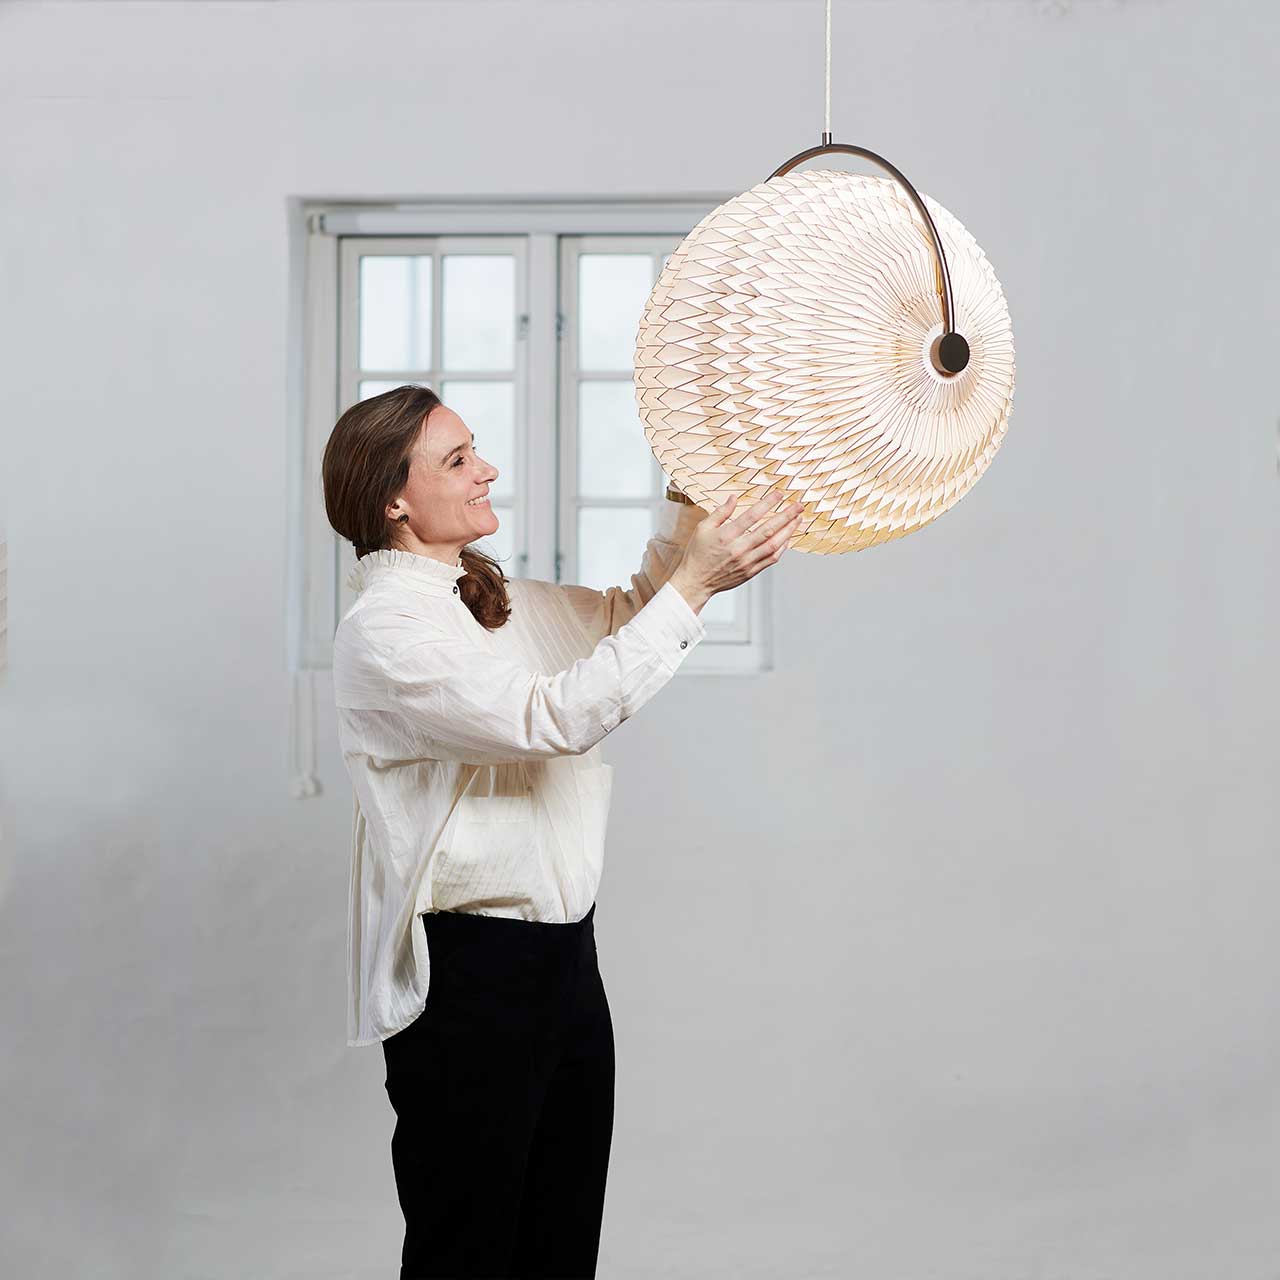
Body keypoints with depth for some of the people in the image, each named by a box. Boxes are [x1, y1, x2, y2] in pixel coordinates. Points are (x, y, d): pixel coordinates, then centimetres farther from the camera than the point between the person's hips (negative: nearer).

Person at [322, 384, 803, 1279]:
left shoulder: (498, 602, 12)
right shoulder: (383, 632, -15)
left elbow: (627, 614, 20)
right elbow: (558, 718, -23)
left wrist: (691, 500, 5)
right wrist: (691, 587, -21)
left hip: (563, 956, 8)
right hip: (466, 972, -8)